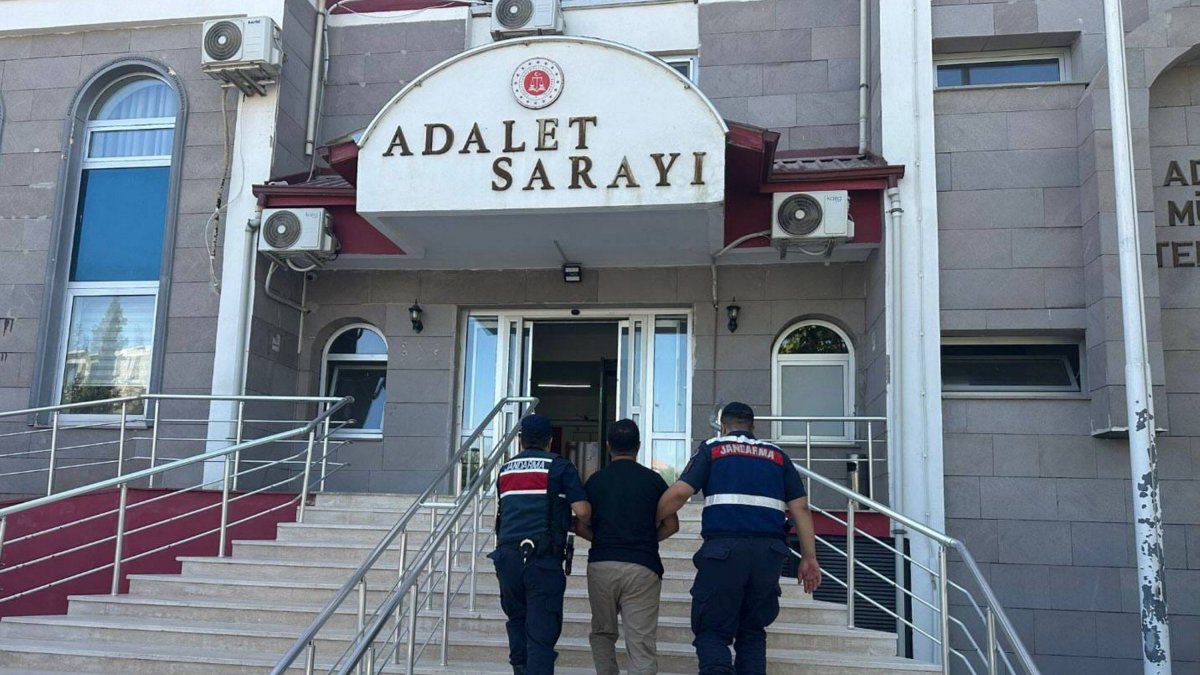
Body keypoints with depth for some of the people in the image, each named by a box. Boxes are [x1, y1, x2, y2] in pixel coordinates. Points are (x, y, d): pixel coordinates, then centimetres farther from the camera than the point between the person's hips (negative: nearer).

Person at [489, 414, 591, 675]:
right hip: (543, 557, -4)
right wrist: (580, 527, 15)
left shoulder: (505, 470, 17)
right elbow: (583, 510, -6)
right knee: (541, 632, -1)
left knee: (517, 620, 23)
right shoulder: (559, 467, 2)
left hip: (507, 554, 4)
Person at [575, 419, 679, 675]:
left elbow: (581, 527, 5)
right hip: (643, 567, -1)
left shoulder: (595, 480, 8)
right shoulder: (653, 479, 7)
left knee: (602, 633, 21)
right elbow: (671, 526, 7)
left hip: (601, 565, 1)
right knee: (642, 643, -3)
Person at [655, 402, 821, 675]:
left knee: (712, 631, 4)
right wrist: (809, 558, 13)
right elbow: (800, 508, 12)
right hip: (769, 551, 3)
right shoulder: (777, 456, 20)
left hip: (724, 548, -3)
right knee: (752, 631, 17)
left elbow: (679, 493, -1)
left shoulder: (712, 449, 11)